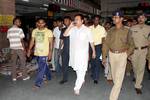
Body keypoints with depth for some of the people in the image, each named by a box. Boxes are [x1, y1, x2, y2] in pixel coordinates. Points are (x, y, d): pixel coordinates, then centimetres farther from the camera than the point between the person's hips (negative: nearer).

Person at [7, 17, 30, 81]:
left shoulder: (9, 30, 5)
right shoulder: (19, 30, -12)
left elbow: (9, 39, 8)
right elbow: (22, 40, -14)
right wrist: (24, 49, -8)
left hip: (13, 48, 5)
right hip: (20, 48, -5)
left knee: (13, 63, 12)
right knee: (23, 62, 7)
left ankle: (14, 77, 18)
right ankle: (25, 76, 15)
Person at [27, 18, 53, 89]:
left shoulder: (48, 31, -8)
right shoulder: (34, 31, 7)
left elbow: (50, 43, -9)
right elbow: (32, 41, 9)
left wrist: (50, 52, -15)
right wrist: (29, 49, 1)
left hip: (44, 53, -5)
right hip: (37, 53, 5)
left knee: (41, 68, -4)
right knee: (44, 66, 19)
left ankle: (37, 83, 3)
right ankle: (48, 77, 40)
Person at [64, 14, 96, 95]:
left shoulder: (87, 30, -5)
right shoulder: (72, 29, 3)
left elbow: (91, 41, 0)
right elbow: (65, 34, -9)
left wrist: (93, 51, 3)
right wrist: (70, 26, -14)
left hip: (83, 53, -4)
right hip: (74, 52, 4)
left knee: (81, 70, -7)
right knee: (77, 69, 20)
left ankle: (77, 88, 0)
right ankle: (82, 80, 43)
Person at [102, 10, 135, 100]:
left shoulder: (127, 31, -5)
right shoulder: (111, 31, 3)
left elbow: (131, 45, 4)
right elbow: (106, 44, 3)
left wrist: (127, 54, -5)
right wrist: (104, 57, 1)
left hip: (122, 55, -3)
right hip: (112, 54, 3)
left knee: (119, 77, -6)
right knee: (114, 75, 17)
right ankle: (118, 88, 43)